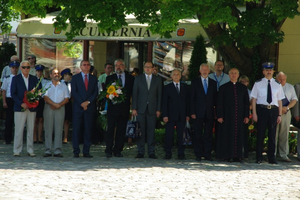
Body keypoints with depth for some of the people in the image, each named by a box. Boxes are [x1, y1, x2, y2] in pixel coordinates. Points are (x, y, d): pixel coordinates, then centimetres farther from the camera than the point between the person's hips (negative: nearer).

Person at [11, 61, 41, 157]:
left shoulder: (34, 79, 12)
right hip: (20, 108, -2)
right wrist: (21, 104, -12)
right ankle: (17, 150, 2)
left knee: (31, 130, 3)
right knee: (19, 130, -4)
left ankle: (30, 150, 9)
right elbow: (13, 93, -1)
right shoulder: (15, 79, 5)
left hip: (32, 108, 2)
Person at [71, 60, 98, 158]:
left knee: (88, 129, 0)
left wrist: (88, 102, -8)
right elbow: (73, 92, -1)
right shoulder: (75, 77, 7)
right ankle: (76, 151, -1)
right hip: (78, 107, -2)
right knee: (76, 129, -4)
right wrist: (81, 103, -11)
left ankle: (86, 151, 3)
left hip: (90, 107, 2)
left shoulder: (94, 78, 14)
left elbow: (95, 92, 7)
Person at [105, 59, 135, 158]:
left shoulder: (131, 78, 9)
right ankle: (108, 151, 0)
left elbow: (133, 92, 7)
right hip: (113, 107, -1)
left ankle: (118, 150, 8)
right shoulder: (109, 78, 9)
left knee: (121, 131, 2)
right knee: (110, 130, -4)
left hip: (124, 108, 1)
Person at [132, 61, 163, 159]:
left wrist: (158, 109, 0)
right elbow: (134, 94, 6)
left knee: (151, 131, 0)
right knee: (140, 131, -1)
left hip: (152, 109, 0)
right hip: (141, 109, 0)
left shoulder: (158, 79, 9)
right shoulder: (138, 78, 8)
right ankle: (140, 152, 4)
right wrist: (134, 108, -2)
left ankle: (151, 152, 4)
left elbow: (159, 95, 7)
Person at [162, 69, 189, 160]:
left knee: (181, 135, 2)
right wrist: (164, 115, -7)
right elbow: (164, 102, 2)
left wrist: (187, 114, 2)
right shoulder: (167, 87, 6)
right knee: (169, 135, -2)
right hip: (170, 115, -1)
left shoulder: (185, 87, 11)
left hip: (182, 116, 1)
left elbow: (187, 101, 10)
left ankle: (181, 154, 6)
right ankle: (168, 153, 3)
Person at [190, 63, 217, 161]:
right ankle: (198, 155, 4)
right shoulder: (195, 82, 6)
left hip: (210, 113, 2)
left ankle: (207, 154, 6)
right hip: (198, 113, -2)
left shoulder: (213, 83, 12)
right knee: (198, 134, -1)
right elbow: (192, 98, 3)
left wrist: (216, 112, 2)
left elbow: (215, 98, 12)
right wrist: (192, 112, -6)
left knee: (208, 134, 2)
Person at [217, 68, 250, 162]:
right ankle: (227, 155, 2)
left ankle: (237, 156, 5)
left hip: (239, 116, 2)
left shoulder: (243, 87, 11)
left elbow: (246, 102, 10)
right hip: (227, 116, -2)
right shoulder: (223, 87, 5)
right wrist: (219, 116, -6)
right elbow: (219, 103, 3)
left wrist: (246, 116, 2)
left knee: (239, 136, 1)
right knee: (227, 136, -2)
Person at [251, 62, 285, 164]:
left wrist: (279, 115, 3)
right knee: (260, 134, 0)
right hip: (261, 109, -2)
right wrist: (254, 113, -5)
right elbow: (254, 99, 3)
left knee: (272, 134, 5)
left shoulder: (277, 85, 9)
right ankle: (259, 158, 7)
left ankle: (272, 157, 12)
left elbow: (279, 101, 9)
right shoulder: (258, 84, 4)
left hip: (273, 110, 2)